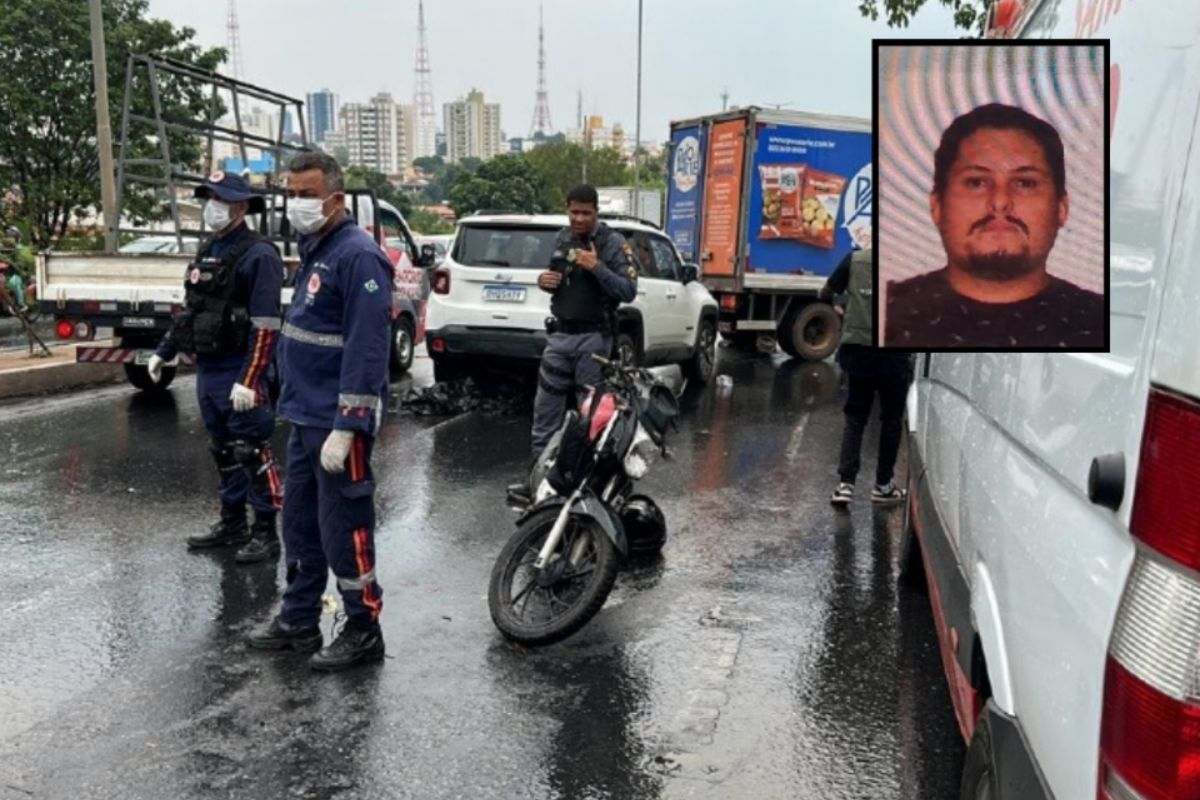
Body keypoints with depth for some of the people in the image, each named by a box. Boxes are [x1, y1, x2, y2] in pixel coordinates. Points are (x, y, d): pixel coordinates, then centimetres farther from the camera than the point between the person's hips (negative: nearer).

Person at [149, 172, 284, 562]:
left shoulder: (258, 255, -14)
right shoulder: (207, 252, 14)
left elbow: (266, 326, -20)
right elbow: (189, 309, 23)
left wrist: (249, 380, -25)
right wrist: (163, 352, 20)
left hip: (239, 372, -8)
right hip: (207, 369, 9)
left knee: (251, 453, -2)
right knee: (223, 451, 16)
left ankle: (266, 532, 7)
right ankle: (232, 522, 28)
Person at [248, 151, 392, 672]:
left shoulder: (357, 255, -16)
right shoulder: (315, 250, 15)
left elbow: (366, 349, -22)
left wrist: (345, 427, -25)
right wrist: (300, 403, 20)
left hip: (336, 422, -10)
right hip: (305, 416, 10)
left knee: (342, 527, -1)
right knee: (299, 522, 16)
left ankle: (364, 631, 13)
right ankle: (298, 620, 30)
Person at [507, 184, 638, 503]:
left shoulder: (613, 243, -6)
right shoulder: (562, 238, 12)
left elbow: (629, 291, -13)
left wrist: (597, 268, -22)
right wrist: (543, 280, 2)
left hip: (593, 337, -5)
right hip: (559, 334, 5)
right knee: (545, 408, 5)